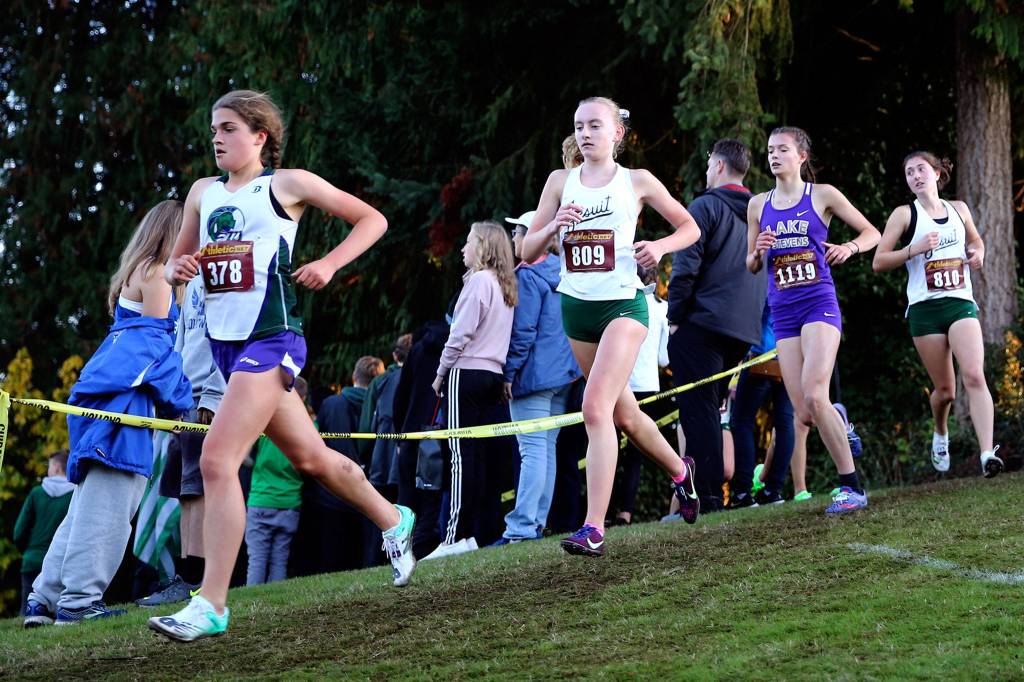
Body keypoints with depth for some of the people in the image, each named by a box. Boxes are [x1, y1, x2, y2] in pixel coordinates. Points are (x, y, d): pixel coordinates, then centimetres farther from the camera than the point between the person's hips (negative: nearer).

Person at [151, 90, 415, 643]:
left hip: (270, 339, -7)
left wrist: (329, 265, -10)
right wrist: (178, 270, -1)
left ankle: (210, 607, -19)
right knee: (310, 456, 18)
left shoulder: (286, 184, -1)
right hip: (224, 342, 7)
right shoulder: (203, 193, 15)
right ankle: (394, 522, 41)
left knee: (217, 461, -19)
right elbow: (175, 266, 22)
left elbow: (371, 219, 3)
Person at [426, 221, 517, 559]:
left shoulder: (478, 281, -9)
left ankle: (457, 536, -16)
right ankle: (471, 532, 3)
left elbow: (460, 333, -12)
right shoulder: (505, 286, 15)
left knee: (462, 455, -12)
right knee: (478, 455, 6)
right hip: (494, 375, 8)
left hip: (467, 371, -8)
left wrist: (441, 373, -3)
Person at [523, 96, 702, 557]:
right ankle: (679, 471, 44)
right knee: (624, 414, 16)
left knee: (596, 407, -21)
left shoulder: (637, 182, 0)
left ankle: (593, 528, -23)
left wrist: (661, 247, -10)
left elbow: (690, 228, 10)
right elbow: (528, 252, 6)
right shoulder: (560, 182, 7)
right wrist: (553, 227, -14)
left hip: (623, 305, -5)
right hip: (576, 307, 5)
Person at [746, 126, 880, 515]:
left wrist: (850, 247, -13)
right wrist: (759, 251, -5)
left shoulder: (822, 195, 2)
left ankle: (851, 487, -15)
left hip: (819, 304, -4)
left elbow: (871, 233, 7)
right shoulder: (759, 205, 12)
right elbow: (751, 266, 17)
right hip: (783, 312, 4)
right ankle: (836, 420, 31)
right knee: (804, 416, -4)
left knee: (814, 397, -22)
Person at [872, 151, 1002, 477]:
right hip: (924, 309, -1)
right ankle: (940, 434, 36)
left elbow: (975, 240, 31)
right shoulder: (905, 214, 2)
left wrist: (978, 253, 7)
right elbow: (878, 262, -2)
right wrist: (915, 248, -15)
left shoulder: (959, 209, 11)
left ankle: (987, 454, -27)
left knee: (974, 376, -19)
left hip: (961, 303, 1)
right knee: (945, 390, 2)